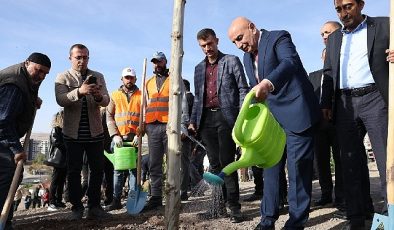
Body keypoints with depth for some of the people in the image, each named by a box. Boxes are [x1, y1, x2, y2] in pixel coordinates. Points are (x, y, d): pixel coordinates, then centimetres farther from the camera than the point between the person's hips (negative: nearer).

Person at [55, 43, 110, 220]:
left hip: (95, 131, 2)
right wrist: (79, 91, -34)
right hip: (73, 132, -2)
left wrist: (99, 96, -28)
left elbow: (106, 100, -4)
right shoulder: (62, 77, 1)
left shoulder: (98, 77, 8)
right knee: (74, 171, 4)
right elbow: (61, 100, -16)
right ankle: (76, 207, 15)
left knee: (98, 169, 4)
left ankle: (94, 206, 16)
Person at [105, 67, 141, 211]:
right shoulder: (115, 95, 10)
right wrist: (115, 135, -8)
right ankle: (116, 200, 11)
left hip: (135, 138, -1)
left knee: (134, 168, 2)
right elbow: (109, 117, 4)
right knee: (118, 169, 5)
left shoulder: (141, 96, 7)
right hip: (118, 138, 1)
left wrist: (139, 134, -12)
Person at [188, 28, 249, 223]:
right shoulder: (199, 68, 20)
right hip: (206, 119, 5)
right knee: (215, 163, 6)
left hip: (226, 116, -5)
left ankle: (234, 205, 0)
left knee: (227, 162, -7)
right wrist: (193, 120, 11)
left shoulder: (231, 61, 6)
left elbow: (243, 89, 0)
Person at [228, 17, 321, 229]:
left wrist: (268, 83, -49)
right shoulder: (247, 57, 14)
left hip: (295, 112, -7)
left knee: (298, 167, -3)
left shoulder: (279, 37, -9)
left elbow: (290, 62, -30)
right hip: (271, 117, 8)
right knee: (270, 166, 8)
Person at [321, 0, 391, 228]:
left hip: (374, 98, -3)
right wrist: (326, 103, 8)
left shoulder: (384, 25, 8)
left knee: (386, 157, -5)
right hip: (344, 104, 4)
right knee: (351, 161, 5)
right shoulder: (334, 38, 19)